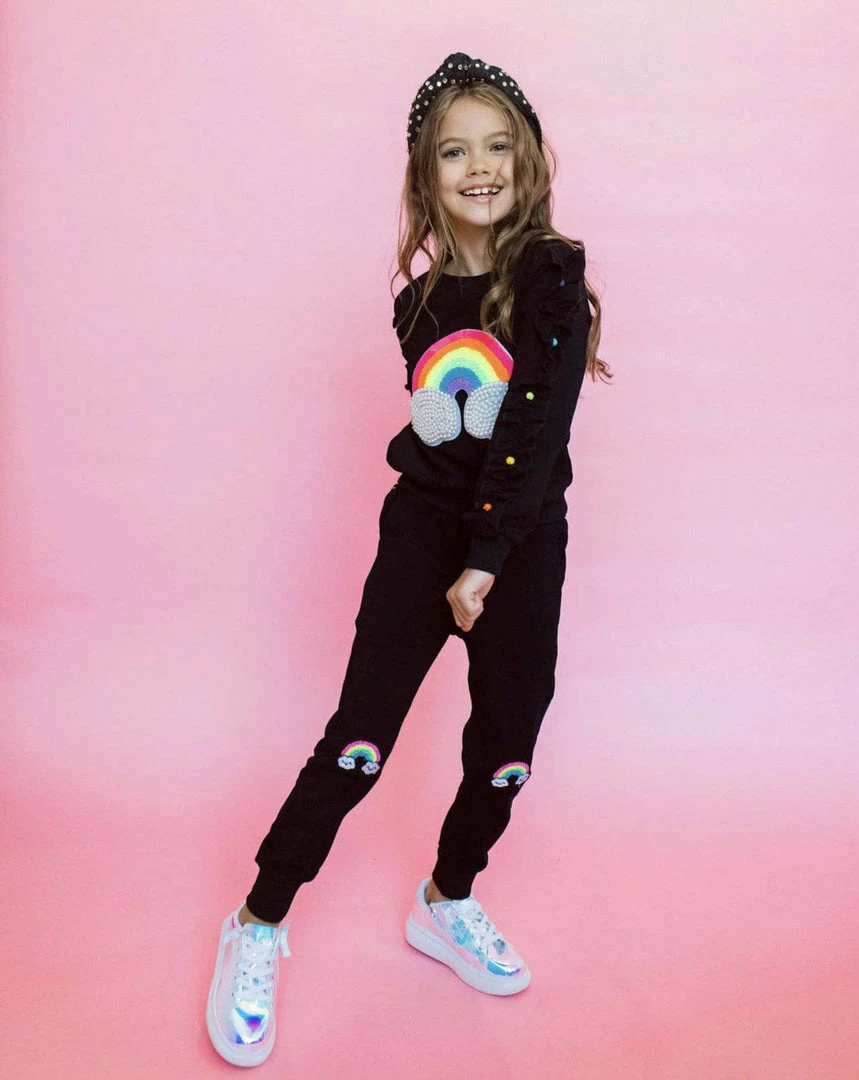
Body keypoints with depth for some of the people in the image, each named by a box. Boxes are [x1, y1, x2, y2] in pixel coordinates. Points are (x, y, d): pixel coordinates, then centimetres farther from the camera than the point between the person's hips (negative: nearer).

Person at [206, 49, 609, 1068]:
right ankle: (258, 928, 13)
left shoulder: (553, 279, -6)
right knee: (358, 742, -4)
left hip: (522, 542, -1)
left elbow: (535, 429, -14)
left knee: (504, 747, 8)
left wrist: (486, 560, -16)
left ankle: (446, 905, 34)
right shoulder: (421, 302, 5)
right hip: (422, 528, 1)